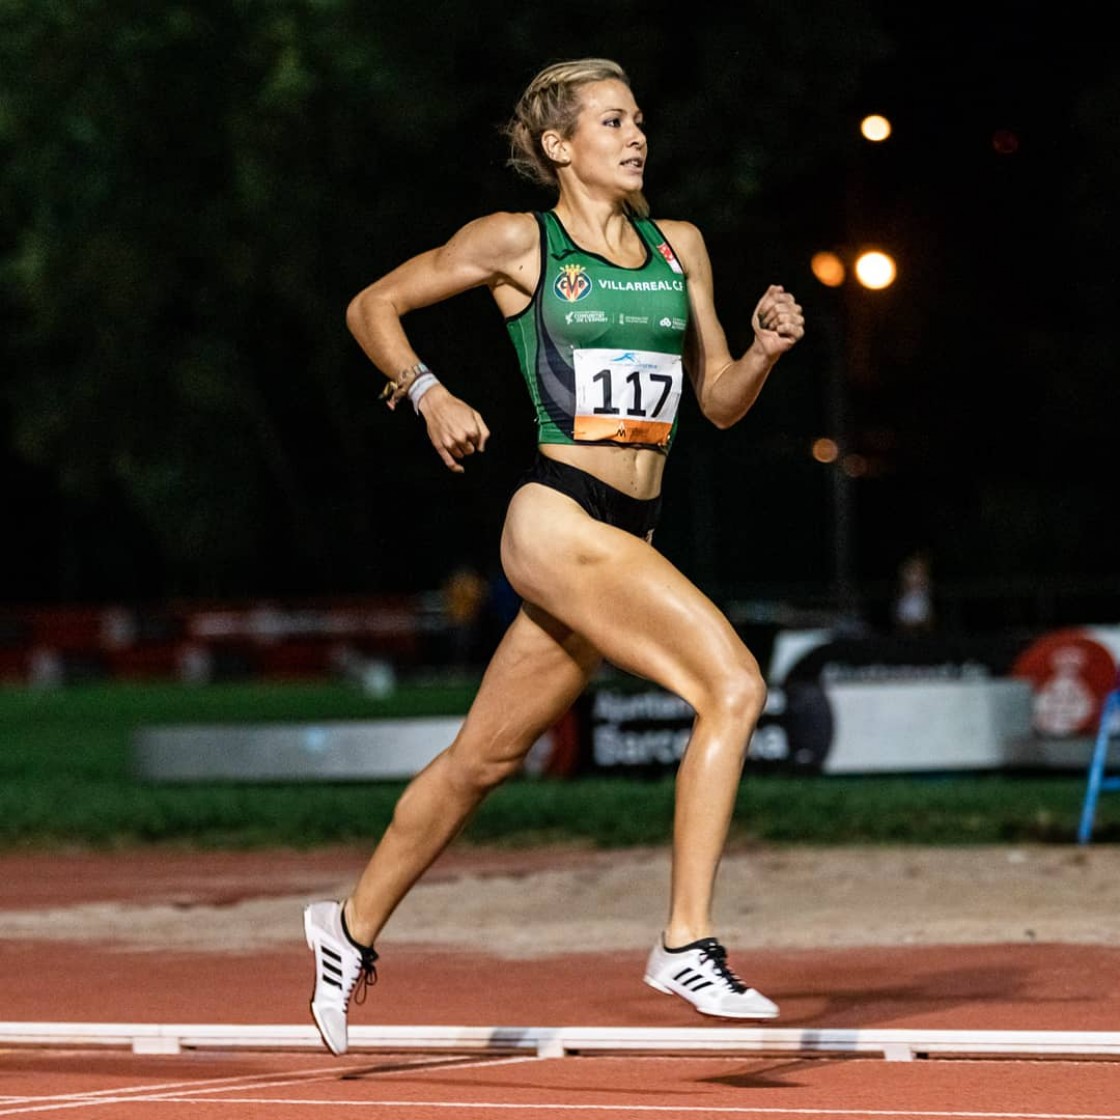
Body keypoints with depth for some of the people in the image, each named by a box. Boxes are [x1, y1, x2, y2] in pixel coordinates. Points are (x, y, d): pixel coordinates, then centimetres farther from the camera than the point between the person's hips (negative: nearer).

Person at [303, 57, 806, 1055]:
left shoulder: (680, 248, 14)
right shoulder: (517, 242, -1)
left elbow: (721, 402, 15)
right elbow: (371, 307, 8)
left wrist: (767, 350, -4)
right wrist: (429, 392, -7)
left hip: (628, 534, 6)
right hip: (557, 519, -6)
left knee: (485, 756, 15)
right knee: (733, 684, -21)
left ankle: (353, 927, 33)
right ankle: (686, 944, -19)